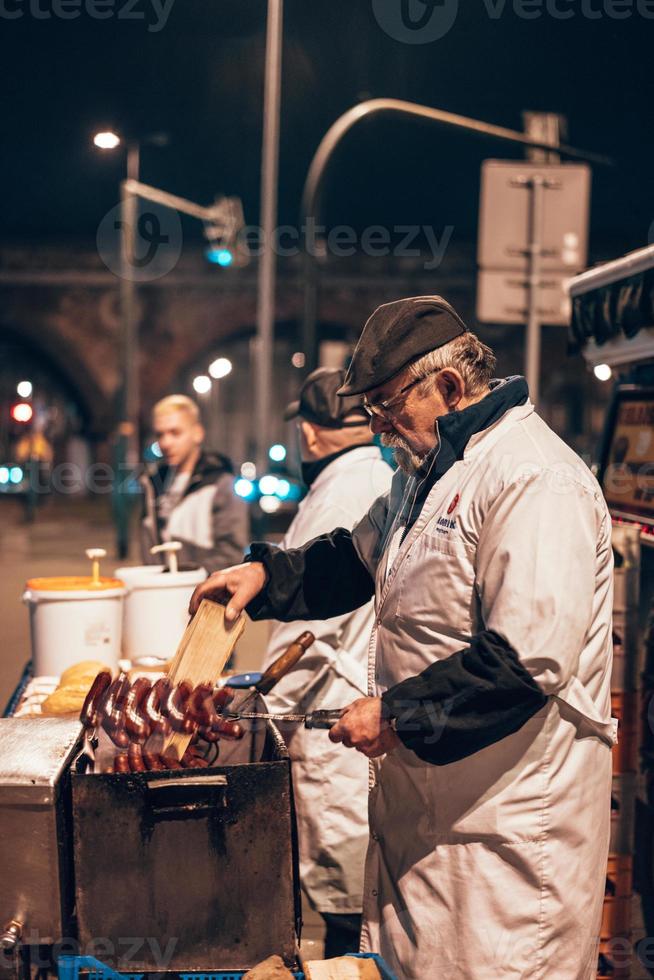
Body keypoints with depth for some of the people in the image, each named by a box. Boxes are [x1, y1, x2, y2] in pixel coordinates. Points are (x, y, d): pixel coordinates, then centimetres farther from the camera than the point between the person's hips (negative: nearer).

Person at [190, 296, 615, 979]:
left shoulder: (534, 479, -22)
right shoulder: (427, 471, 12)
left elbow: (528, 659, -28)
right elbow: (359, 558, 25)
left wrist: (397, 714, -21)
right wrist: (268, 574, 8)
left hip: (507, 814, -9)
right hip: (420, 792, 9)